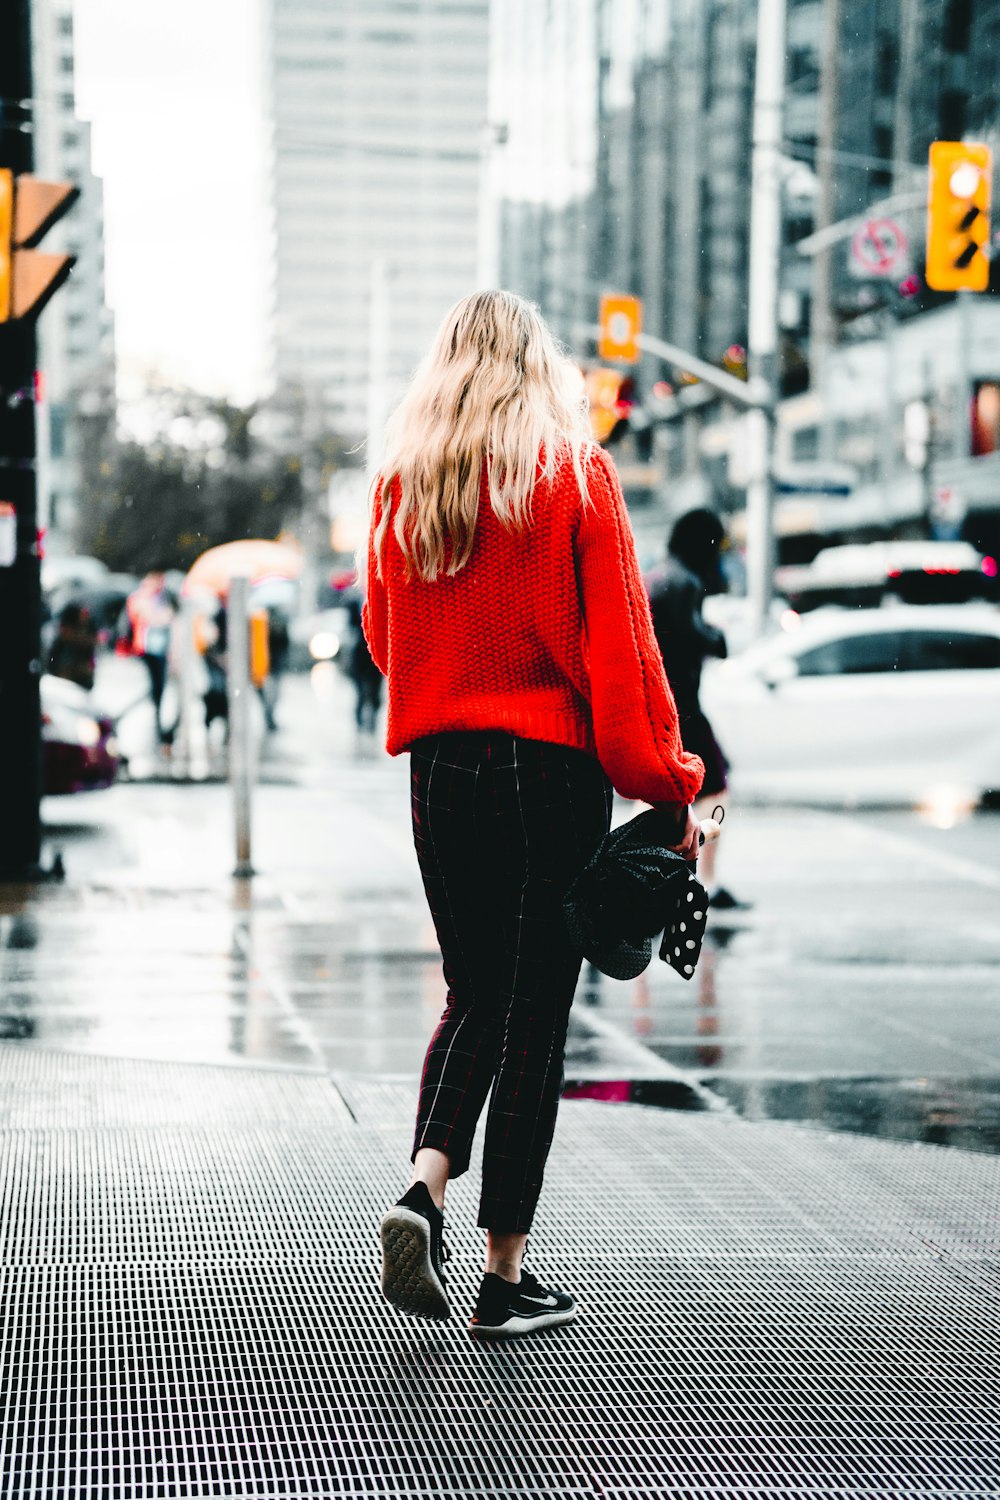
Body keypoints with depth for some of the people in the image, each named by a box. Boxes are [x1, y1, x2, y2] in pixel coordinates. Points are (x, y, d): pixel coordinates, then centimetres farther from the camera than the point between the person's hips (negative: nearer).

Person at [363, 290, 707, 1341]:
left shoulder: (402, 481, 5)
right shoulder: (576, 473, -5)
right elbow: (620, 642, -8)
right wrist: (667, 784, -5)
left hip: (441, 769, 3)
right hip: (555, 770, -3)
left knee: (472, 997, 18)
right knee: (534, 1014, 3)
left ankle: (423, 1186, -5)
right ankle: (505, 1279, 6)